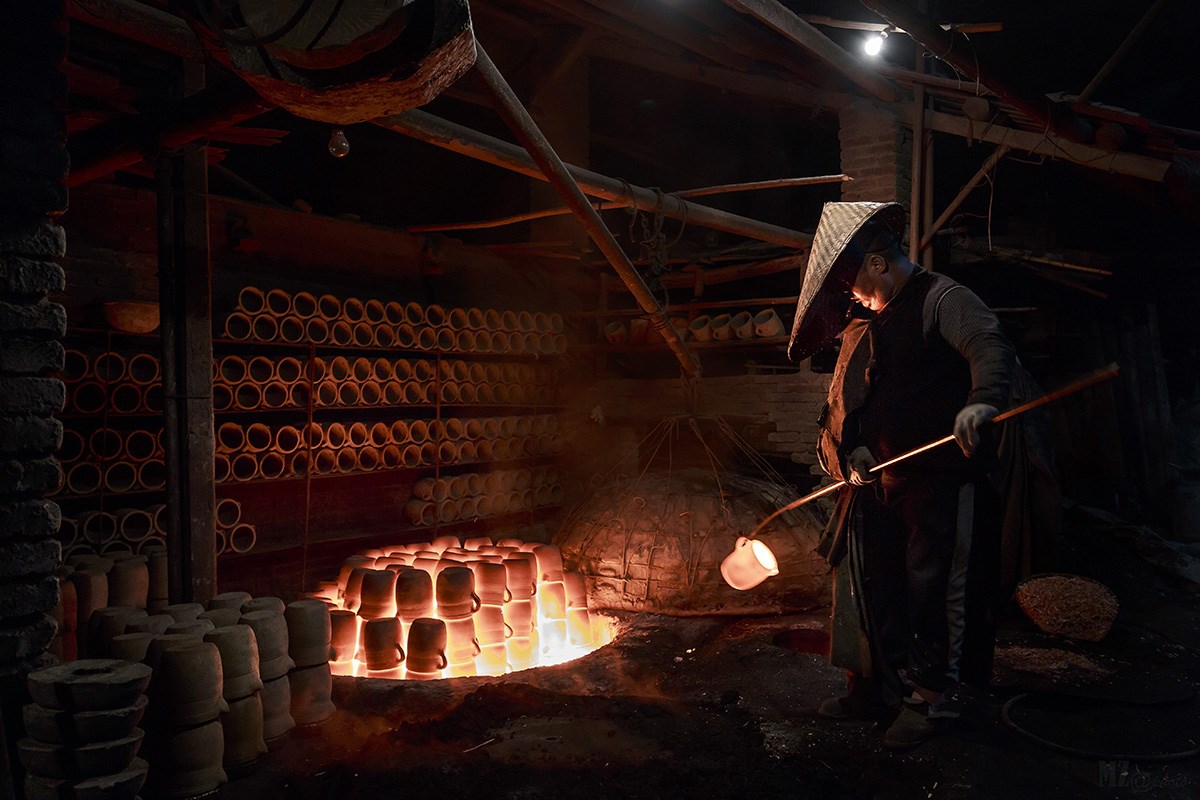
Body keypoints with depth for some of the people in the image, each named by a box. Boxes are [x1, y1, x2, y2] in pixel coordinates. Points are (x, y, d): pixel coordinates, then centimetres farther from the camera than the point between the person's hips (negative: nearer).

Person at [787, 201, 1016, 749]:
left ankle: (932, 695, 17)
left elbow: (991, 347, -25)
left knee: (932, 591, 1)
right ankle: (876, 687, 27)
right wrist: (846, 450, 2)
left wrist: (982, 399, -44)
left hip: (940, 484, -8)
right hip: (876, 485, 8)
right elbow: (840, 405, 18)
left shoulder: (940, 299, -6)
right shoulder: (862, 325, 17)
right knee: (872, 589, 13)